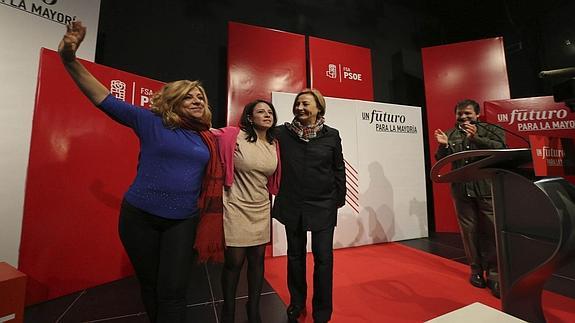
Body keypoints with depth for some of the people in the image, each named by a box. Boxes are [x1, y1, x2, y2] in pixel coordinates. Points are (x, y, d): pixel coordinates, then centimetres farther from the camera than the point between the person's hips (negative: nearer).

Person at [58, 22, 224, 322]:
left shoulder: (207, 139, 3)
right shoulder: (151, 122, -5)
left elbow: (211, 177, 11)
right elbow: (106, 100, -11)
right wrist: (69, 60, -22)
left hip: (183, 220, 1)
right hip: (140, 216, -1)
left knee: (173, 290, 2)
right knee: (150, 285, 18)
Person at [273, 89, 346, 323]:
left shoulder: (331, 135, -1)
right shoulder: (283, 133, -2)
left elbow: (339, 170, 3)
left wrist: (340, 199, 5)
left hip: (323, 206, -1)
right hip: (292, 205, 1)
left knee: (323, 257, 4)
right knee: (295, 255, 15)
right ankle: (296, 304, 38)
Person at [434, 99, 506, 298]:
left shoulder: (490, 130, 7)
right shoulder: (450, 135, 12)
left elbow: (501, 148, -9)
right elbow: (441, 161, 8)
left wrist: (476, 138, -17)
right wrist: (443, 146, -10)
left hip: (487, 188, -1)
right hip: (461, 190, 2)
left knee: (491, 230, -1)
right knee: (469, 230, 7)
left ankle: (494, 274, 12)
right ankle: (476, 269, 21)